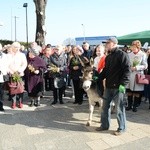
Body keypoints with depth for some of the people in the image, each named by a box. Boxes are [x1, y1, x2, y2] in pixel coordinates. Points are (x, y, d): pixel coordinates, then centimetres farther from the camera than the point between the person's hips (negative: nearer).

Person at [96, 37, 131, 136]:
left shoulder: (122, 54, -10)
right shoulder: (108, 57, 16)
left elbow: (127, 70, -16)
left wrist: (123, 84, -21)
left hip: (118, 87, -8)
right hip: (108, 86, 8)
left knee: (120, 108, 4)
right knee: (105, 106, 14)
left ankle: (122, 128, 20)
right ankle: (105, 125, 29)